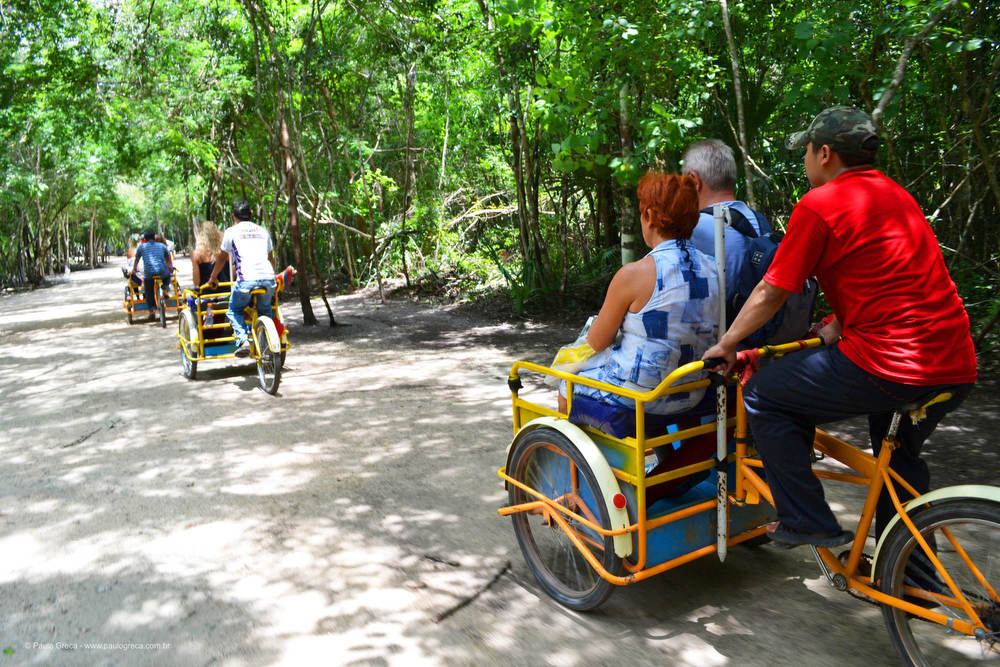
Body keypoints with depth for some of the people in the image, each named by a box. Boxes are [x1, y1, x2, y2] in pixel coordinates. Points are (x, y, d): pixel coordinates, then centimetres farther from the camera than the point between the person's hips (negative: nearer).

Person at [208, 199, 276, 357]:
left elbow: (222, 257, 21)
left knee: (234, 311, 17)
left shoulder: (231, 232, 11)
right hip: (268, 279, 4)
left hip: (246, 280, -3)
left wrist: (213, 278, 36)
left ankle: (243, 341, -4)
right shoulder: (263, 231, 21)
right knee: (265, 311, 26)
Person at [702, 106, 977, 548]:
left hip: (888, 367, -9)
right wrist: (838, 325, 29)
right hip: (957, 367, 9)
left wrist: (726, 345, 9)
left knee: (762, 397, 5)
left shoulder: (818, 205, -6)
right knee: (899, 454, 31)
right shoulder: (896, 194, 19)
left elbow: (770, 294, -4)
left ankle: (808, 523, 8)